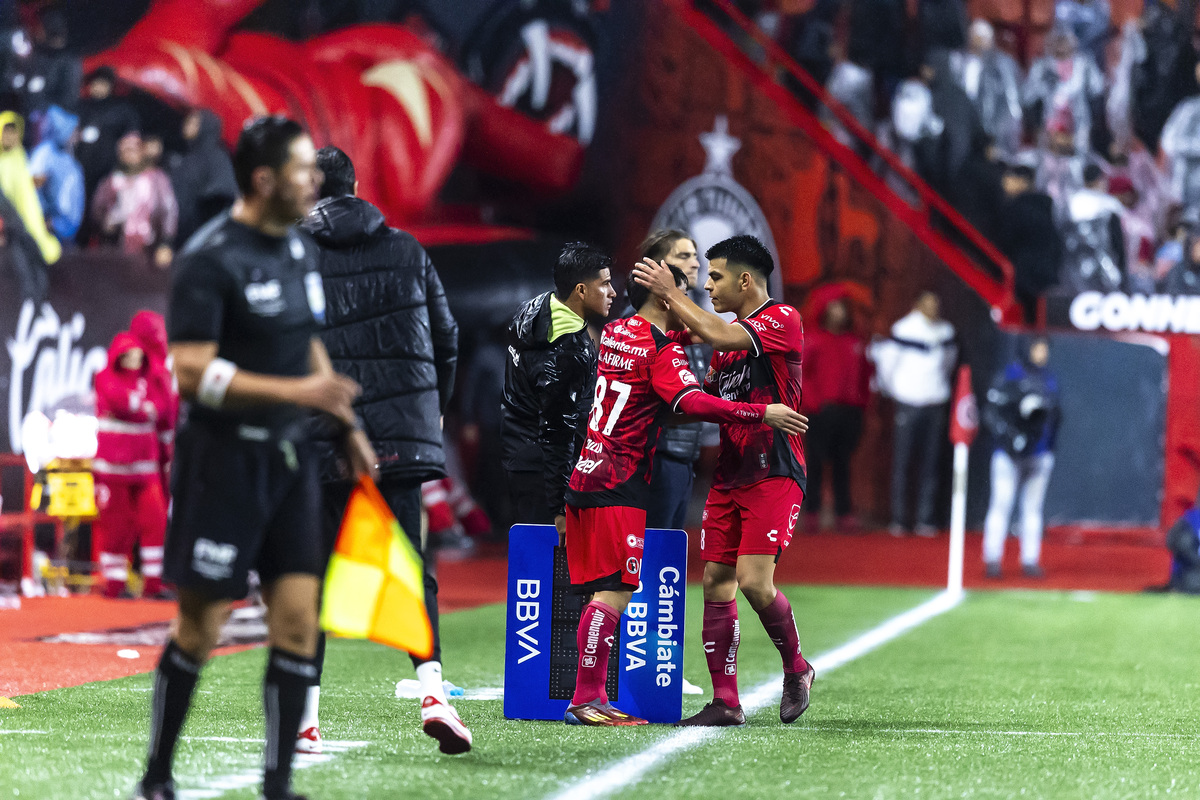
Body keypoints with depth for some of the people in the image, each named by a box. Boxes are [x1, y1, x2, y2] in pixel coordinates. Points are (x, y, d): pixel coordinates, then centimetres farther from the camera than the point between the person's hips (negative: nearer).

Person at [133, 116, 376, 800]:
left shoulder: (300, 250, 10)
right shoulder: (212, 260, -15)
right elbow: (193, 371, -21)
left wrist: (348, 425, 20)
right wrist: (296, 390, -23)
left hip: (290, 459, 7)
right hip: (225, 457, -7)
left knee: (298, 619, 1)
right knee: (201, 626, 1)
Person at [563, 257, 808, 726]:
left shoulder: (615, 333, 14)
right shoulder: (662, 351, -11)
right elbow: (693, 403, -27)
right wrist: (763, 414, -26)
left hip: (587, 476, 9)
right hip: (620, 486, -9)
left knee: (603, 591, 9)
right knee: (615, 591, -10)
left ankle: (591, 698, 8)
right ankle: (586, 699, -14)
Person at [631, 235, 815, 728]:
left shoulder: (783, 320, -8)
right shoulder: (730, 337, 18)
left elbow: (717, 335, -22)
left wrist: (670, 292, -11)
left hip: (774, 473, -8)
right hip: (729, 474, 8)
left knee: (754, 581, -16)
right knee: (716, 581, 0)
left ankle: (796, 669, 9)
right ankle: (725, 702, 3)